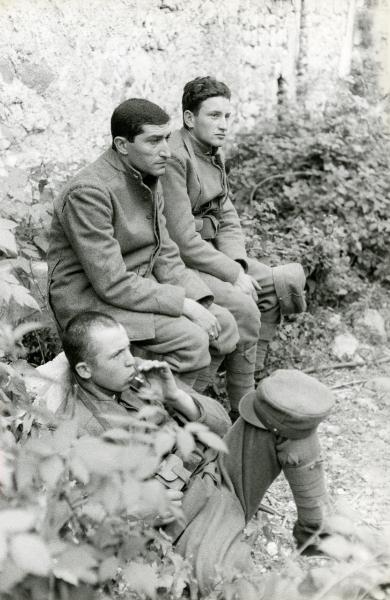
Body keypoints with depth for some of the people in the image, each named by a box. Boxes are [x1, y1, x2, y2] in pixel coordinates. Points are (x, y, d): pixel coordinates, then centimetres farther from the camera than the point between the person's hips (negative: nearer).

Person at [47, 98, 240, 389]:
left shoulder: (148, 179, 6)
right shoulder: (89, 191, -23)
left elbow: (165, 255, 7)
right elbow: (112, 283, -25)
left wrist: (199, 302, -7)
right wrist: (184, 304, -22)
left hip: (142, 285, 9)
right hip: (91, 299, -9)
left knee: (224, 326, -1)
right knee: (191, 340, -25)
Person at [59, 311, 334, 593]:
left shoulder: (142, 376, 10)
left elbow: (220, 426, 9)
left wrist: (174, 395, -7)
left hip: (221, 470, 6)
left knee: (287, 395, -15)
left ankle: (315, 534, -4)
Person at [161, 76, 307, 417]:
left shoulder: (214, 154, 9)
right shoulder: (174, 158, -21)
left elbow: (228, 220, 10)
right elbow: (184, 241, -24)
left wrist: (238, 266, -8)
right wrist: (234, 275, -18)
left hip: (211, 253, 9)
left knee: (283, 282, 2)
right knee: (242, 306, -26)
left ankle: (254, 375, 13)